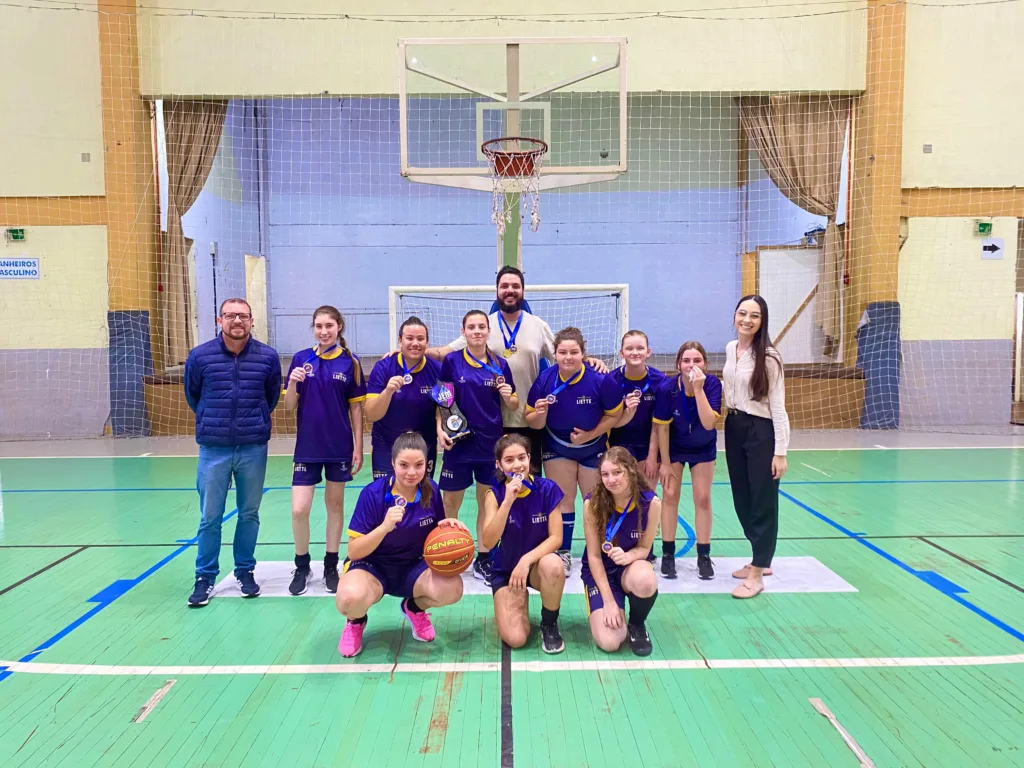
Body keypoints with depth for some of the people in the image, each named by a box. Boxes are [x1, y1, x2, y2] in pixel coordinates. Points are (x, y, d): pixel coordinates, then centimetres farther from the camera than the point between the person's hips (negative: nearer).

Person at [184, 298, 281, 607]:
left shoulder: (268, 357, -4)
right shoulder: (200, 356, -4)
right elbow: (192, 395, 13)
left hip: (254, 449, 1)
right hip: (213, 449, 0)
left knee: (249, 514, 11)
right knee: (209, 518, 5)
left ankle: (245, 571, 26)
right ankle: (205, 577, 18)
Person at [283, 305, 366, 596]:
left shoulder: (350, 362, -3)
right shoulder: (300, 358, 0)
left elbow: (356, 409, 0)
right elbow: (290, 406, 2)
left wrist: (358, 448, -2)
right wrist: (292, 383, -17)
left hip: (339, 447, 0)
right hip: (307, 447, 1)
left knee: (335, 505, 11)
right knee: (299, 510, -3)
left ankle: (331, 566, 25)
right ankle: (301, 566, 19)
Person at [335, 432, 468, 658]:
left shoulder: (431, 490, -8)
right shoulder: (373, 493, -18)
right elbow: (354, 552, -18)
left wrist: (446, 527, -17)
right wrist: (385, 527, -35)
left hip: (413, 567, 3)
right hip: (372, 566, -3)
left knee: (452, 588, -28)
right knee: (351, 598, -37)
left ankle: (415, 607, 9)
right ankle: (356, 621, 4)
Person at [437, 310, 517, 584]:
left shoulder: (500, 364, 1)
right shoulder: (452, 361, -3)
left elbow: (514, 405, 7)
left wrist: (508, 396, -14)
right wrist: (440, 429, -11)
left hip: (491, 444, 2)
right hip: (458, 443, -1)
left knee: (488, 503, 10)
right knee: (450, 503, 6)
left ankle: (483, 560, 23)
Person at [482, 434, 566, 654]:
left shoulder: (547, 489, -13)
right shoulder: (495, 494, -12)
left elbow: (556, 537, -13)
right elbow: (489, 542, -24)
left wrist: (527, 559, -28)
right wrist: (508, 500, -33)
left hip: (537, 563, 0)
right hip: (505, 569, 0)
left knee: (553, 565, -37)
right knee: (515, 639, -17)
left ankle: (549, 624, -8)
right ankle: (516, 600, 19)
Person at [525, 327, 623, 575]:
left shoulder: (601, 380, -25)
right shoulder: (544, 380, -19)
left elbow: (614, 414, -13)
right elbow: (534, 423, -11)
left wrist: (590, 435, -23)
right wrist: (540, 414, -34)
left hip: (594, 449, -1)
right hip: (557, 448, 1)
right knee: (562, 500, 7)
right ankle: (563, 553, 20)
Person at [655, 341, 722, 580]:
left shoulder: (713, 384, -26)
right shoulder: (669, 388, -26)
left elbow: (709, 423, -35)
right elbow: (662, 427, -16)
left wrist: (698, 388, -42)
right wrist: (665, 462, -11)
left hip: (703, 449, 1)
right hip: (674, 448, -1)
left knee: (703, 498, 2)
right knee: (670, 496, 0)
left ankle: (704, 556, 15)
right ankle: (668, 554, 13)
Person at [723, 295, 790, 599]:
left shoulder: (769, 356, -14)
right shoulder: (730, 349, 6)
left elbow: (778, 406, -14)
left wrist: (780, 451, -16)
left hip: (761, 431, -7)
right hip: (733, 428, 7)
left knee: (762, 501, 2)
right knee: (742, 499, 14)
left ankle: (756, 575, 11)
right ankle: (761, 560, 31)